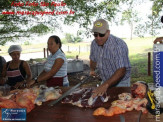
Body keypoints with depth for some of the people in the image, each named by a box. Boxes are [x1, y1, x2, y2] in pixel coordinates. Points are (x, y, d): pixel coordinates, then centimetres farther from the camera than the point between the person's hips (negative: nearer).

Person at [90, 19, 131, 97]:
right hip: (105, 82, 6)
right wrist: (92, 70, 2)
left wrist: (105, 85, -41)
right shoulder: (94, 43, -6)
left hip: (120, 82, -5)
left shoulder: (119, 45, -26)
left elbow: (121, 71, -33)